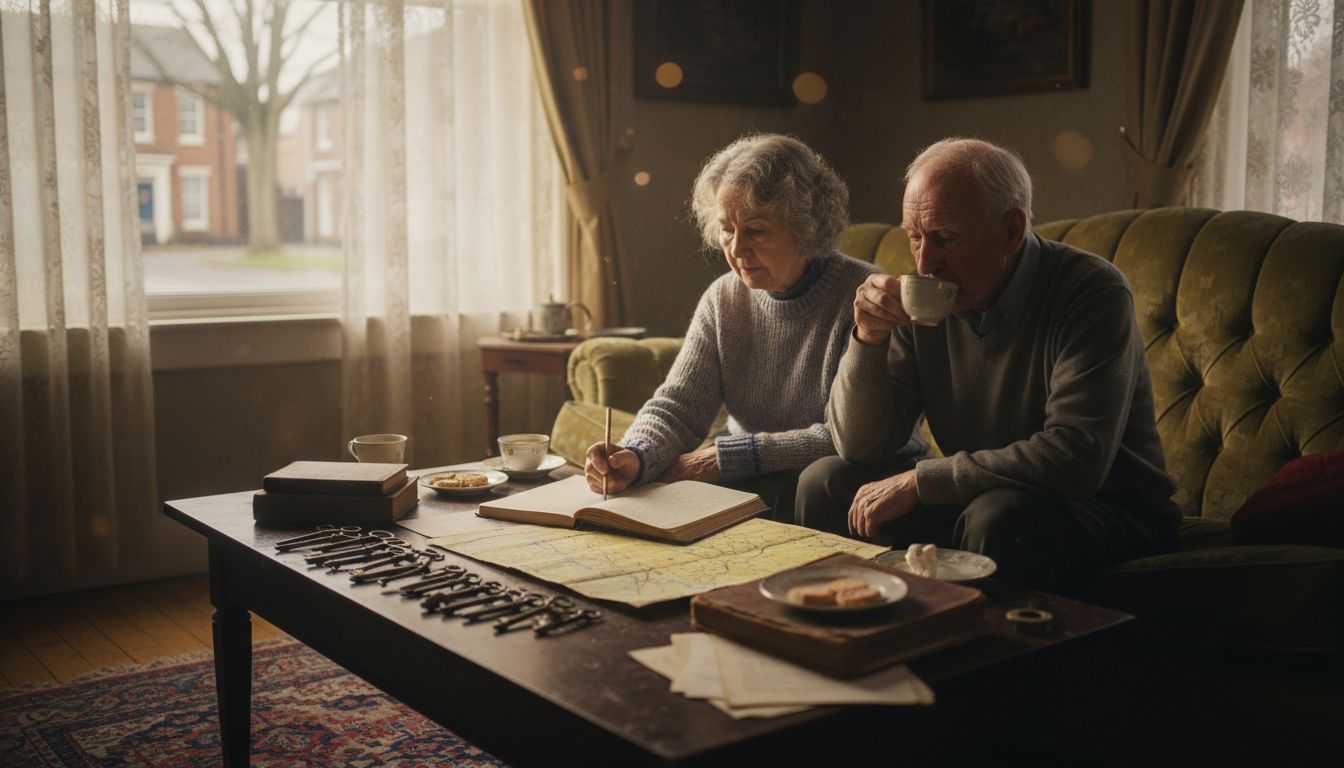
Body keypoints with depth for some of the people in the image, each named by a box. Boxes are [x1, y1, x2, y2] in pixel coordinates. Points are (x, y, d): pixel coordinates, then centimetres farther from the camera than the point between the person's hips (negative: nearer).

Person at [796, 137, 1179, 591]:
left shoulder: (1092, 293, -19)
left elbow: (1075, 459, -30)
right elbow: (859, 447, -2)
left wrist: (917, 481, -25)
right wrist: (868, 339, -19)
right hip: (977, 500, 5)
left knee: (998, 516, -35)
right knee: (825, 482, -9)